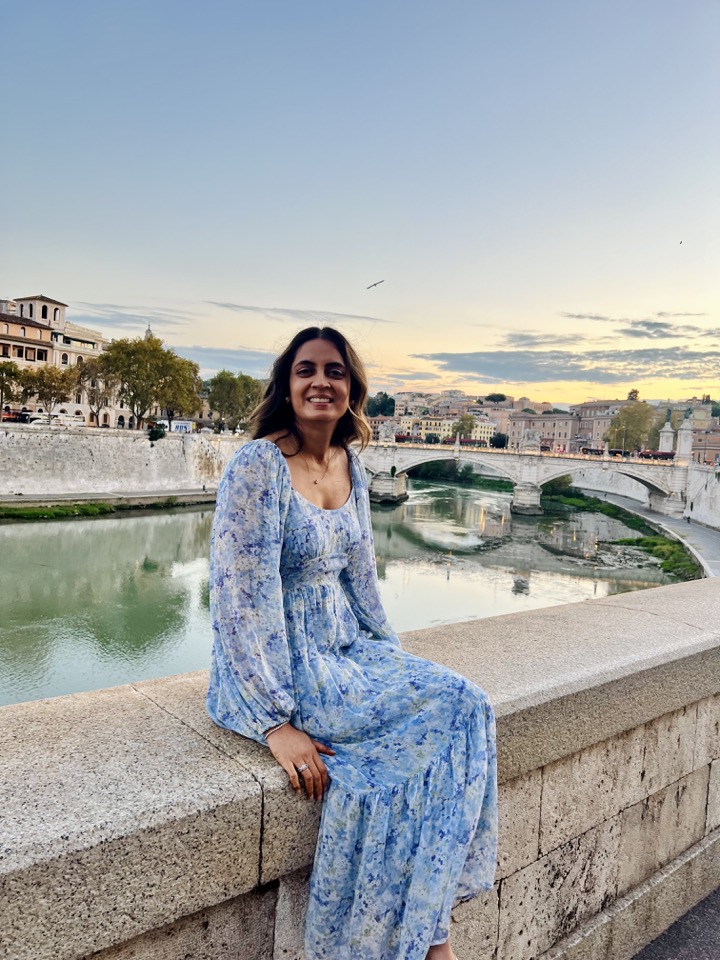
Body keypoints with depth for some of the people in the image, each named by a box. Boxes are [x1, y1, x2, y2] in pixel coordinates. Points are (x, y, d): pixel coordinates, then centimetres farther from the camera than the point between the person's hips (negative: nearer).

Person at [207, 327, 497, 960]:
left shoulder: (350, 465, 6)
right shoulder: (259, 465, -17)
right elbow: (241, 597, -21)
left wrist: (397, 662, 11)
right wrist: (275, 722, -22)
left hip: (344, 648, 7)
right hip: (276, 664, -7)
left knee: (461, 705, -10)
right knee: (431, 720, -19)